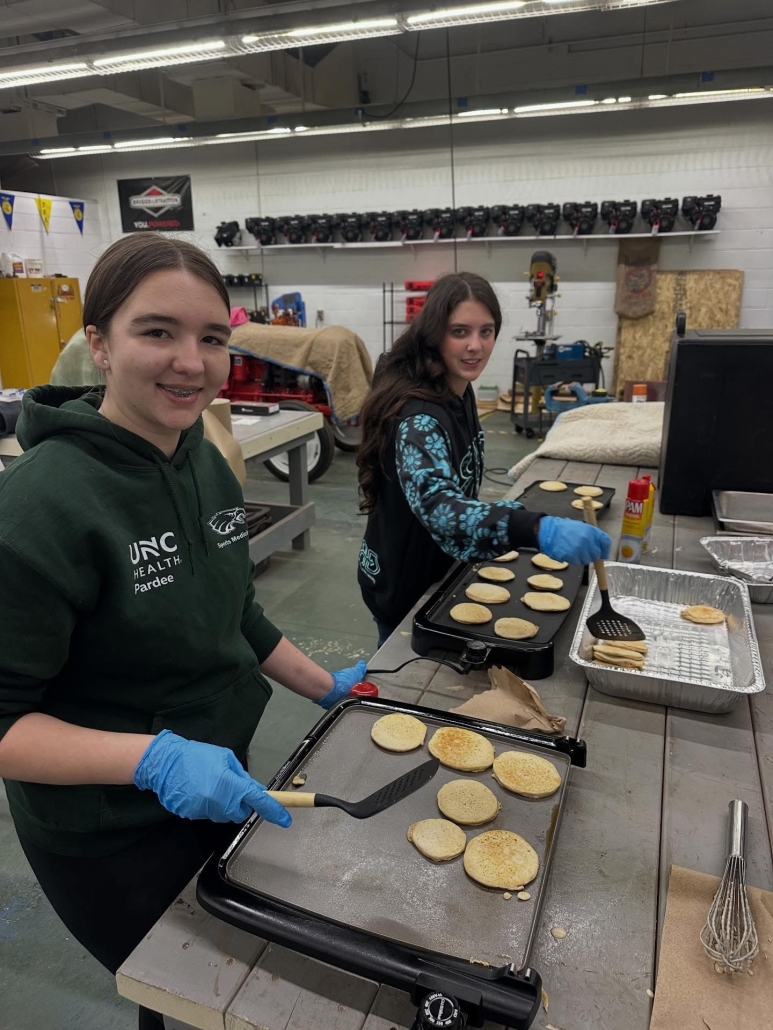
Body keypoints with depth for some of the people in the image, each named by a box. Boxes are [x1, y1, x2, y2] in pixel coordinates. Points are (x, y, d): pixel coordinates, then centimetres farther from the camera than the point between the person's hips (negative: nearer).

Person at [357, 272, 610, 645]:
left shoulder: (458, 391, -3)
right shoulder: (419, 415, -31)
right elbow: (435, 503, -51)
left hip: (437, 570, 8)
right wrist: (538, 529, -63)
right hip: (404, 582, -8)